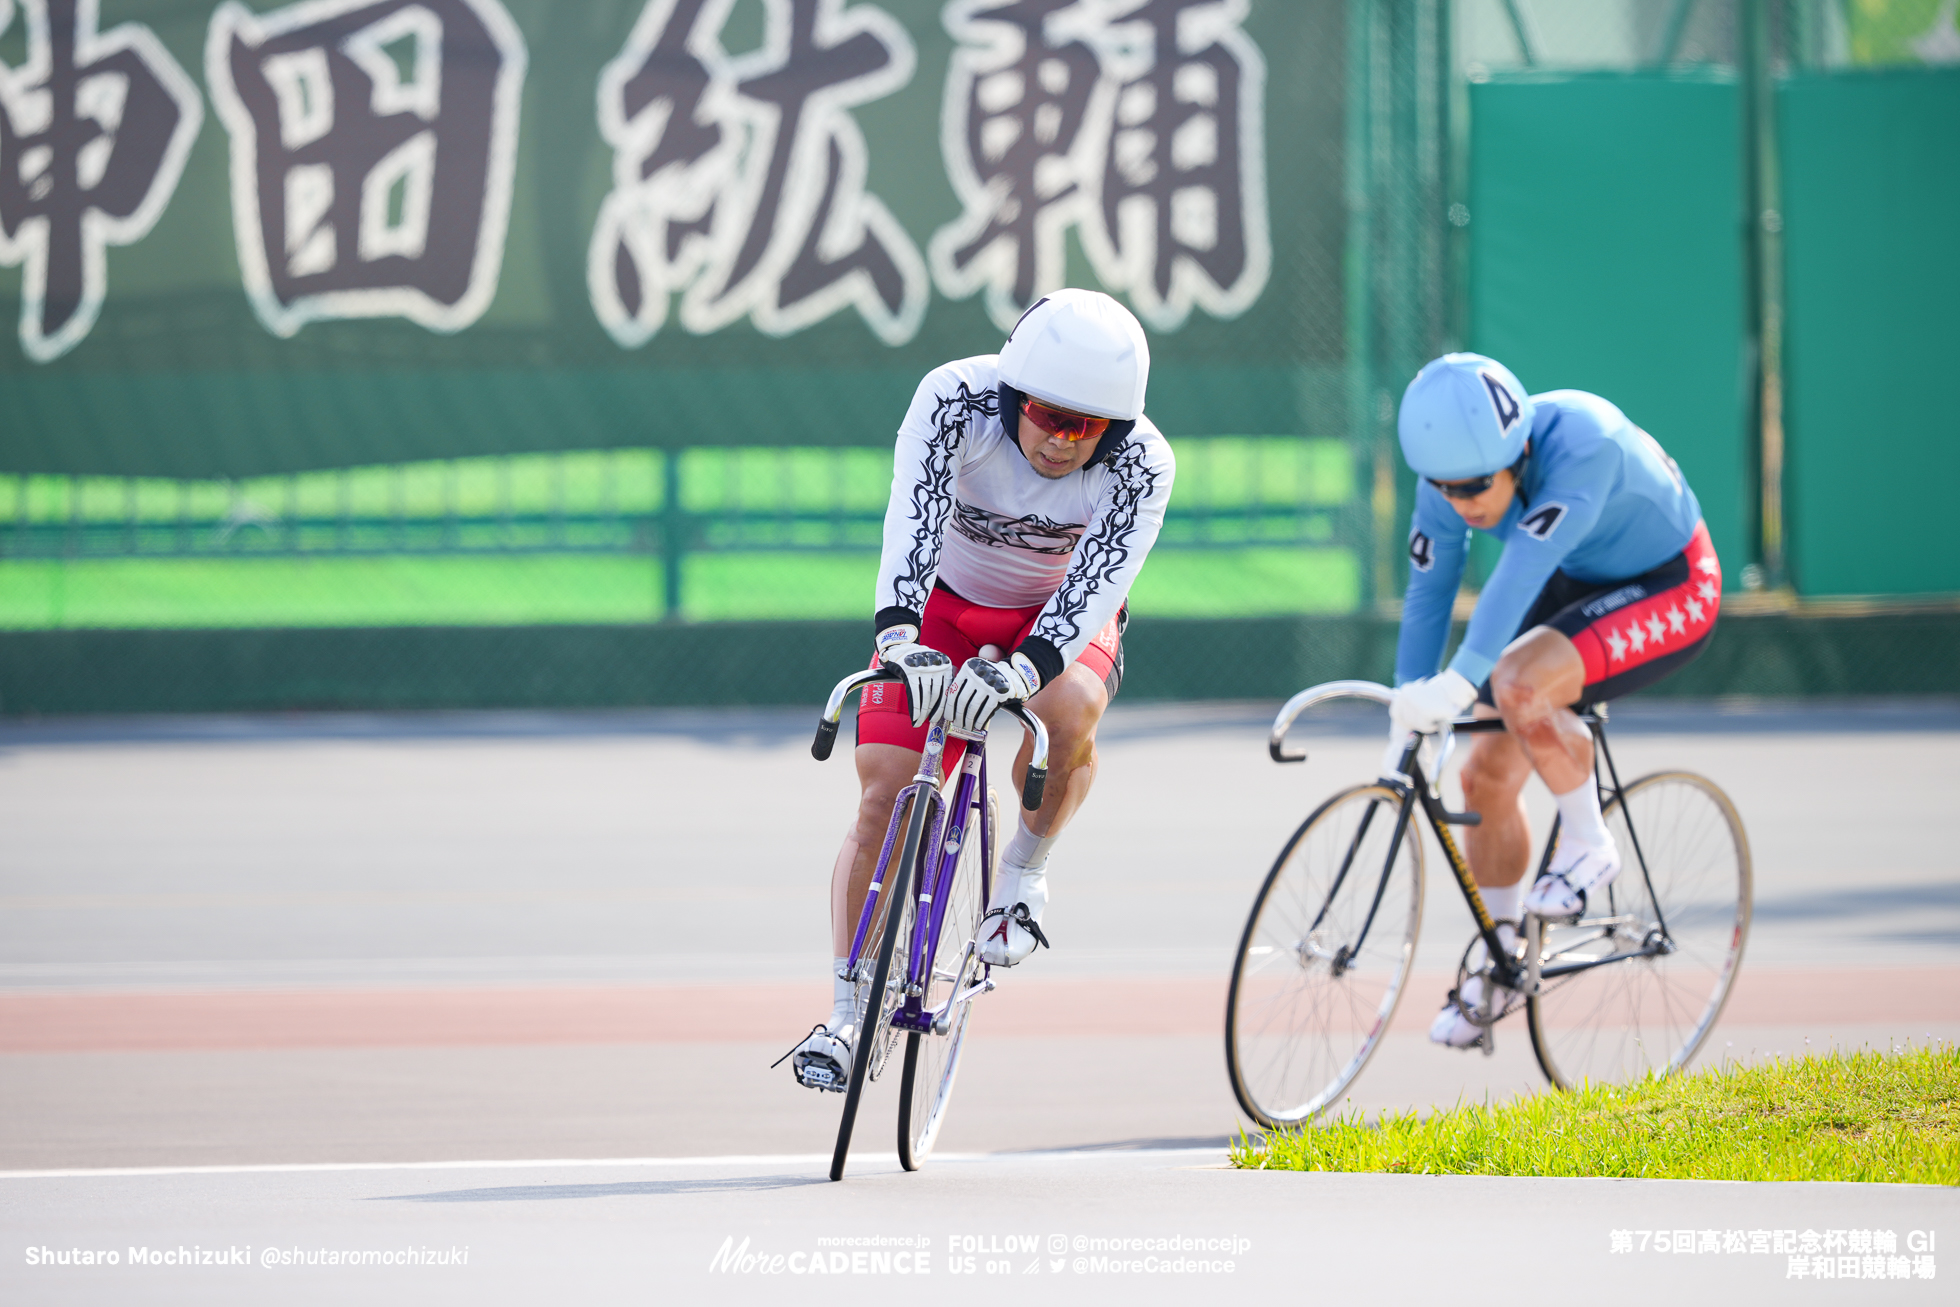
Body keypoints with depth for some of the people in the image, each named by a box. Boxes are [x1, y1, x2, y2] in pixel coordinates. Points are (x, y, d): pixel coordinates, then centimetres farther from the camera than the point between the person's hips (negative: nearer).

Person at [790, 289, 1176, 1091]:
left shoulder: (1141, 465, -28)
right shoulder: (954, 401, -29)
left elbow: (1095, 582, -39)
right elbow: (913, 518, -42)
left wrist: (1020, 671, -57)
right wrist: (900, 636, -59)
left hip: (1060, 618, 0)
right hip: (944, 604, 0)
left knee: (1069, 709, -34)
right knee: (884, 793, -13)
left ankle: (1023, 873, -7)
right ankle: (845, 1011, -2)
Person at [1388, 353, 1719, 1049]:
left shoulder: (1582, 445, -37)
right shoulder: (1452, 473, -17)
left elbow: (1523, 571, -45)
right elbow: (1428, 589, -10)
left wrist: (1461, 680, -53)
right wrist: (1407, 709, -16)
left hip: (1669, 589, -7)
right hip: (1579, 584, 7)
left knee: (1519, 683, -31)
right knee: (1486, 773, -1)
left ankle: (1587, 845, -7)